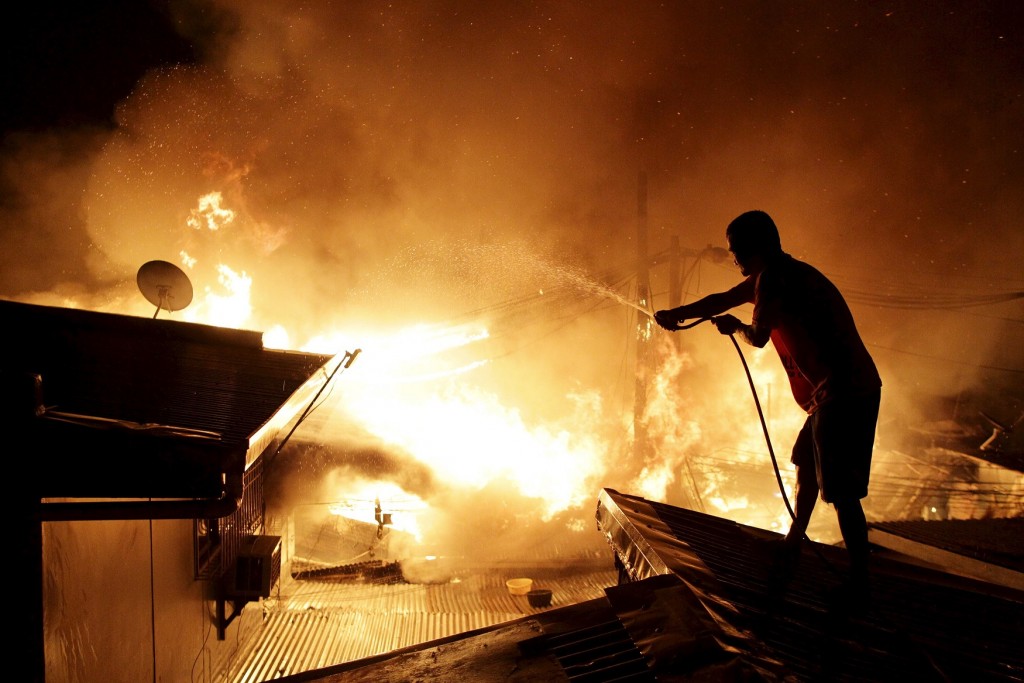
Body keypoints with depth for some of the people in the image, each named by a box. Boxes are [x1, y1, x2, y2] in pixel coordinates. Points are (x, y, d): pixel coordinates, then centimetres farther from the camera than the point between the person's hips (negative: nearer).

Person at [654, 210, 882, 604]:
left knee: (841, 492, -5)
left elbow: (759, 337, -19)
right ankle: (792, 547, 39)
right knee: (807, 466, 24)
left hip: (846, 394, -11)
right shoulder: (771, 277, 16)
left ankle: (858, 583, 3)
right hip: (833, 393, 11)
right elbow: (724, 300, 28)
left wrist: (735, 327, 3)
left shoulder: (774, 277, -15)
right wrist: (677, 315, 37)